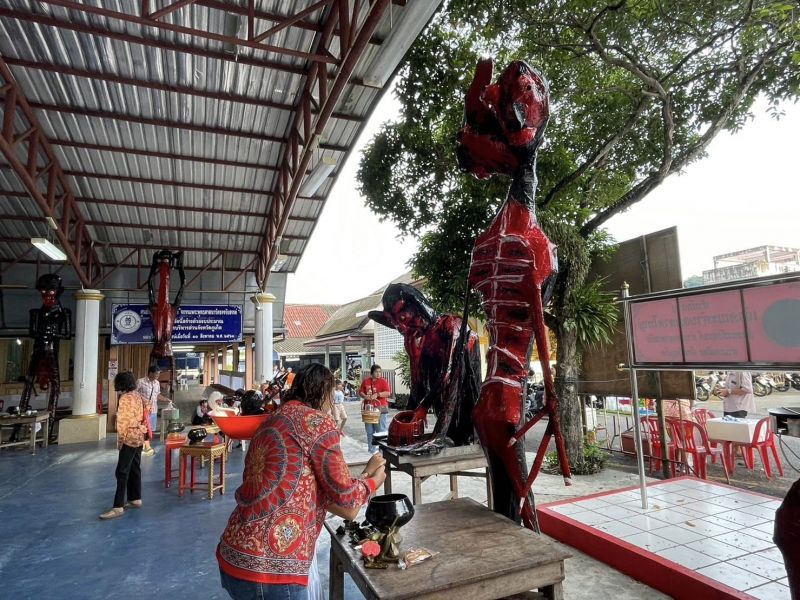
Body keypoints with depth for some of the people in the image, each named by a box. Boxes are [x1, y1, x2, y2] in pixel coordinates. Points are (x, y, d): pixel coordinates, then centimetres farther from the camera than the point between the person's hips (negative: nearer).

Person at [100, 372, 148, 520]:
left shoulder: (125, 398, -16)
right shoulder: (137, 395, 10)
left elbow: (123, 421, -17)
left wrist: (120, 440, -10)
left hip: (130, 438, -9)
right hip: (139, 436, 9)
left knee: (122, 472, -7)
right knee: (134, 469, 15)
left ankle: (118, 507, -5)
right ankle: (136, 499, 23)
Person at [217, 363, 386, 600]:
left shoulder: (274, 419, 13)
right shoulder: (318, 422, -12)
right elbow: (346, 502, -6)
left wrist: (363, 474, 21)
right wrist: (373, 481, 13)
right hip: (269, 571, -8)